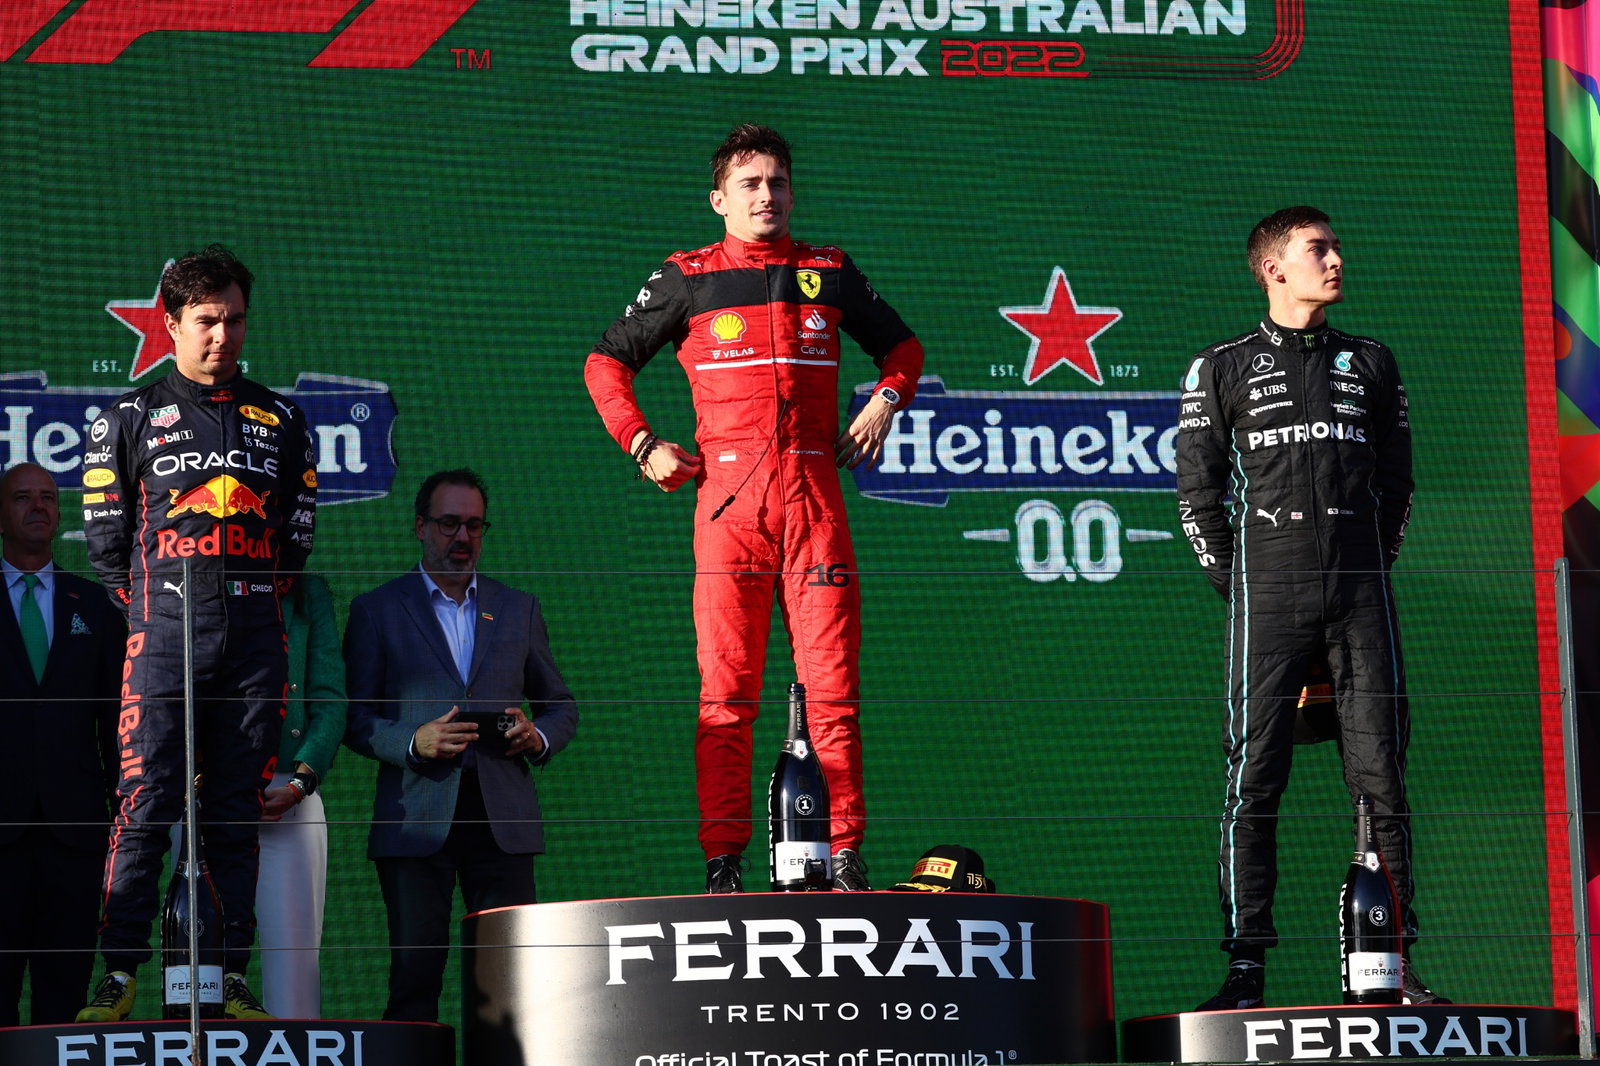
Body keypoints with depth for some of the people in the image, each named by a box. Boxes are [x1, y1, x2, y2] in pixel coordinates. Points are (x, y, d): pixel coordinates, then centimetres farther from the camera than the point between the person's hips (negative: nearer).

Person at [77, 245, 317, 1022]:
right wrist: (148, 610, 3)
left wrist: (259, 602, 10)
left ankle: (231, 979, 4)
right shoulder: (130, 418, 8)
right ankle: (119, 978, -11)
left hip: (255, 636, 3)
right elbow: (105, 534, 7)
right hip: (165, 636, -3)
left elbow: (298, 530, 17)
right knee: (146, 805, -11)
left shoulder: (280, 420, 16)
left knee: (238, 813, 3)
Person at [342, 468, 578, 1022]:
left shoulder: (518, 610, 18)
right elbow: (354, 717, 5)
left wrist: (539, 737, -1)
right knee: (415, 974, -6)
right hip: (416, 819, -2)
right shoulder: (376, 610, 10)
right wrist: (412, 742, -13)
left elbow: (562, 706, 22)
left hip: (502, 819, 2)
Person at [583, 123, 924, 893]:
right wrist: (641, 444, 5)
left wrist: (885, 400, 11)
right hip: (728, 493, -1)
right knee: (726, 689, -5)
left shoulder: (828, 273, 15)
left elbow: (900, 344, 29)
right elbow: (606, 361, 16)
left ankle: (846, 856, -1)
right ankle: (723, 860, -4)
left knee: (832, 683, -4)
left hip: (814, 495, 2)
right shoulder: (688, 279, 9)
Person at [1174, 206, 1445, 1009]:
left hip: (1360, 595, 3)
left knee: (1382, 777, -2)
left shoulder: (1371, 364, 17)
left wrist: (1370, 573, 11)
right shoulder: (1220, 369, 9)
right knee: (1252, 782, -7)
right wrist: (1233, 581, 1)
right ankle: (1245, 970, -7)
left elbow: (1396, 482, 19)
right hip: (1267, 598, -2)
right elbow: (1198, 491, 7)